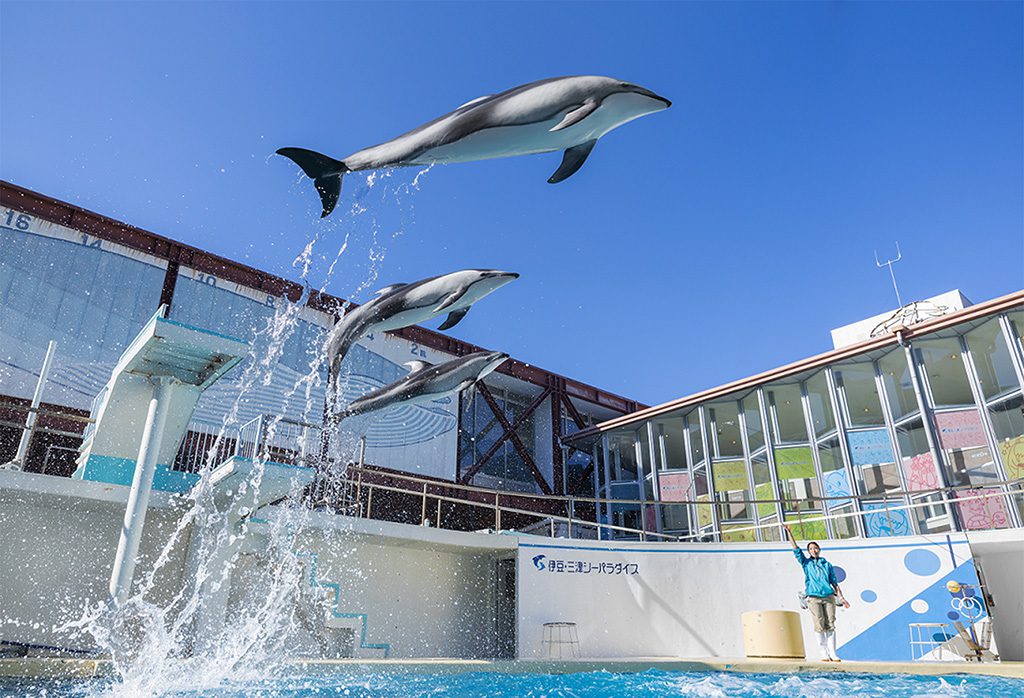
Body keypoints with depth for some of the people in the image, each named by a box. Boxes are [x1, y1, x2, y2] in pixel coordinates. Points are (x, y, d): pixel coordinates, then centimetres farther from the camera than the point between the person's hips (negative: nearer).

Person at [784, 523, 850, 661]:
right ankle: (824, 653, 2)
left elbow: (835, 583, 15)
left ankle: (832, 653, 1)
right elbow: (796, 549, 4)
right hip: (814, 598, -1)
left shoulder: (827, 565, 16)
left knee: (830, 625, -3)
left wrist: (841, 598, 6)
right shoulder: (806, 563, 13)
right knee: (820, 625, -6)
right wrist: (789, 532, -2)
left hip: (829, 597, 1)